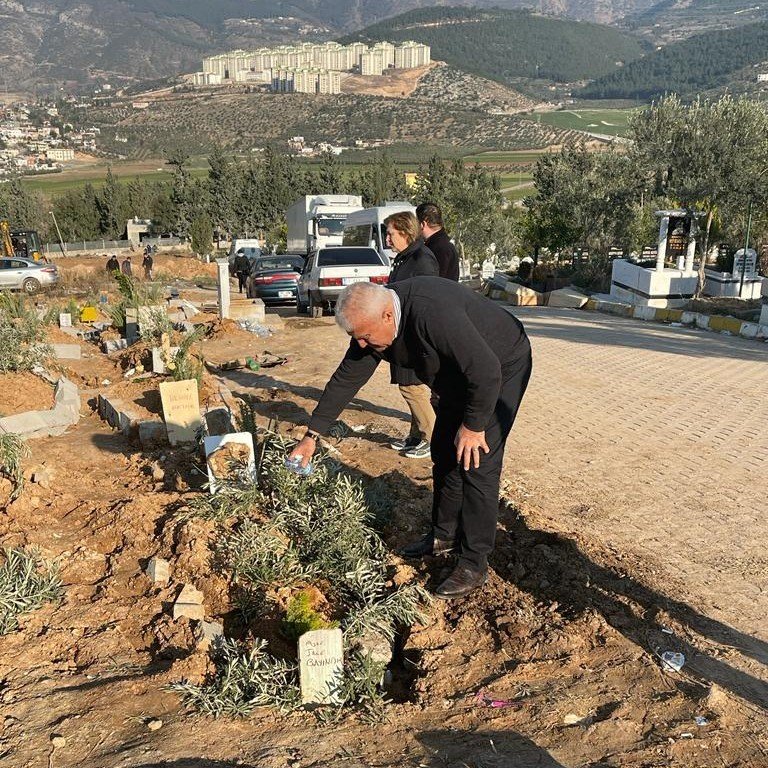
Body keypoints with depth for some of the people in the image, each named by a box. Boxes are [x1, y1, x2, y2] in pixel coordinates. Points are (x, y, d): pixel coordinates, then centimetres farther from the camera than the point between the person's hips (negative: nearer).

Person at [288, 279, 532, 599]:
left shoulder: (432, 312, -40)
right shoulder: (373, 321, -12)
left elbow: (487, 372, -35)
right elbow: (345, 380, -3)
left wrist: (473, 425, -22)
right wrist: (312, 435, -1)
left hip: (501, 367, -8)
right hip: (459, 376, 9)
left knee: (476, 464, -12)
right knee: (444, 454, 13)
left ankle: (474, 564, -1)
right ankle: (444, 536, 30)